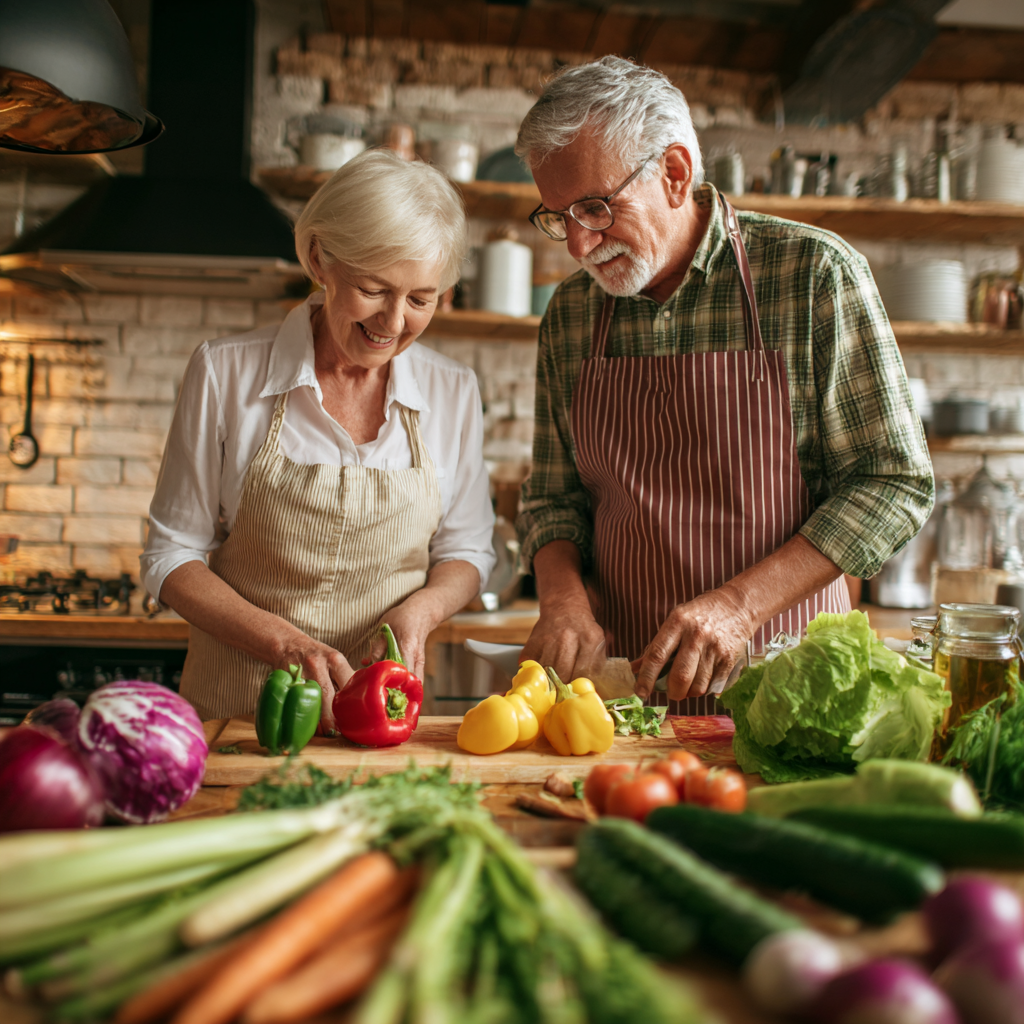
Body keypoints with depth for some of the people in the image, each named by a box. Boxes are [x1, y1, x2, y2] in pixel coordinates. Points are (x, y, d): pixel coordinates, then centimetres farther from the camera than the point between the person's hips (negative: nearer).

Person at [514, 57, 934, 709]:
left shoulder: (814, 273, -5)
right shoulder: (569, 314, 8)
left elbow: (896, 483, -5)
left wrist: (741, 604, -14)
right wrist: (563, 593, -7)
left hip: (779, 675, -3)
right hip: (618, 674, 3)